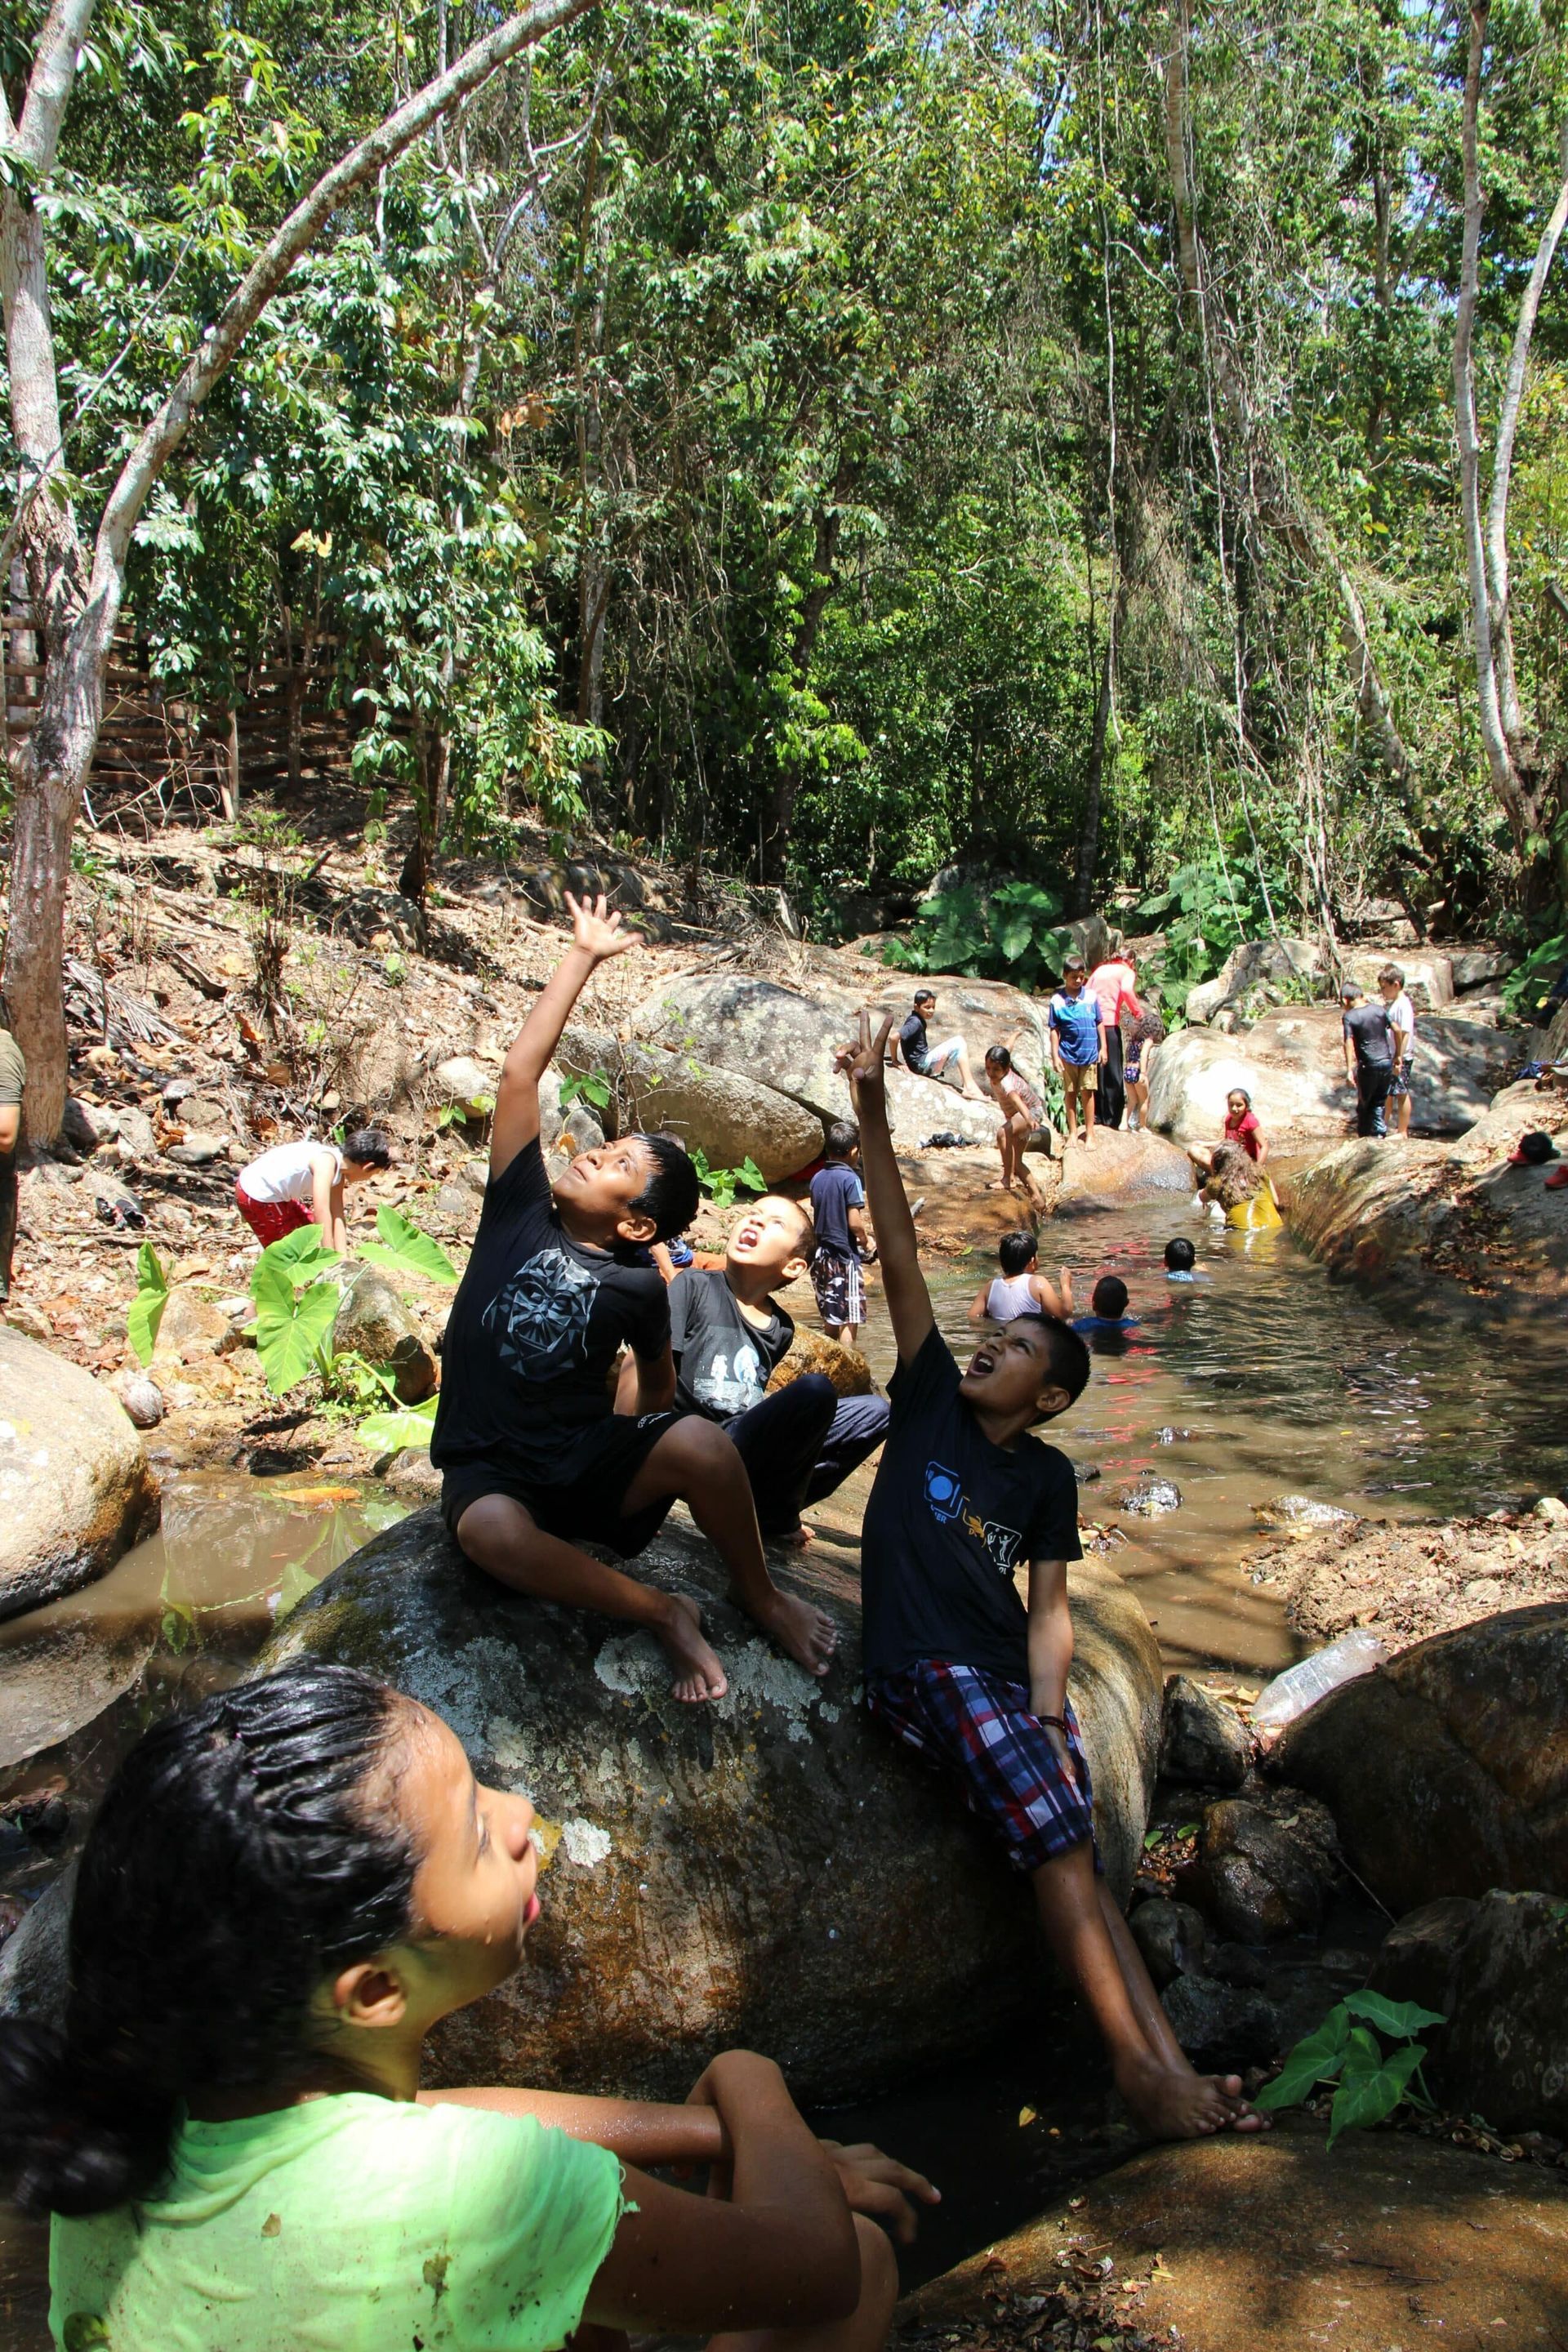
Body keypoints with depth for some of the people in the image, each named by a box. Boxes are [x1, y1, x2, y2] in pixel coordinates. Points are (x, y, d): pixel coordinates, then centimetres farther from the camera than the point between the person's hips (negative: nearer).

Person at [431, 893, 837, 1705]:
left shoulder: (638, 1286, -2)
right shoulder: (519, 1211, -2)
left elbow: (657, 1374, 16)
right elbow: (519, 1072, -5)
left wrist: (647, 1454, 7)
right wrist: (583, 956, -2)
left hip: (589, 1459, 0)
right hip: (490, 1469, 0)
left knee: (701, 1444, -30)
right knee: (492, 1533, -38)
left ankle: (756, 1590, 1)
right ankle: (662, 1613, -15)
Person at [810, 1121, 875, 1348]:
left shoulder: (817, 1178, 6)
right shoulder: (850, 1179, -14)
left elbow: (815, 1218, 11)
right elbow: (855, 1222, -17)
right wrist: (867, 1242, 1)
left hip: (821, 1254, 7)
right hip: (844, 1255, -7)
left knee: (830, 1316, 16)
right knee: (850, 1319, 0)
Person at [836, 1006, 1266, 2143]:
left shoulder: (1047, 1474, 11)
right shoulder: (930, 1402, 6)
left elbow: (1049, 1608, 7)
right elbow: (901, 1260, -4)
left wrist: (1049, 1712, -11)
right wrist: (874, 1114, -11)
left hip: (1011, 1675, 3)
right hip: (924, 1667, -3)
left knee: (1075, 1856, -11)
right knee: (1057, 1831, -20)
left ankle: (1171, 2061, -14)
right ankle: (1134, 2059, -17)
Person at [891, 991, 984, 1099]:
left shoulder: (919, 1021, 12)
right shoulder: (915, 1023, -16)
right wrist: (895, 1061, -17)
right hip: (921, 1064, -10)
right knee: (958, 1043, -13)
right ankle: (970, 1088, -18)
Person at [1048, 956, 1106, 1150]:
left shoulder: (1091, 996, 0)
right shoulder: (1057, 1000, -4)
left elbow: (1100, 1023, 8)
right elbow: (1054, 1030, -1)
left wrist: (1103, 1047, 6)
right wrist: (1055, 1056, -4)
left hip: (1089, 1053, 0)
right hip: (1068, 1054, 0)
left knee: (1087, 1092, 6)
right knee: (1070, 1093, 9)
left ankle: (1090, 1132, 15)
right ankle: (1072, 1132, 20)